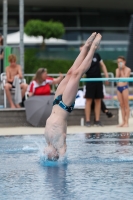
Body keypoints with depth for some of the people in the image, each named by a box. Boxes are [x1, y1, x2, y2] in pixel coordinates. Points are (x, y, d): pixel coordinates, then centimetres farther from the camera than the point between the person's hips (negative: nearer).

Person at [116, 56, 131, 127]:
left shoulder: (127, 69, -4)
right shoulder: (117, 70, 11)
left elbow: (124, 78, -15)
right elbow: (117, 78, -1)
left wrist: (122, 70, -11)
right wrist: (119, 70, -5)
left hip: (124, 87, -5)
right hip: (118, 87, 5)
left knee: (126, 105, -3)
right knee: (121, 105, 7)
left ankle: (126, 122, -2)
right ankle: (123, 121, 9)